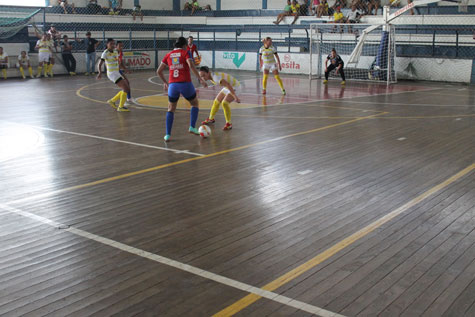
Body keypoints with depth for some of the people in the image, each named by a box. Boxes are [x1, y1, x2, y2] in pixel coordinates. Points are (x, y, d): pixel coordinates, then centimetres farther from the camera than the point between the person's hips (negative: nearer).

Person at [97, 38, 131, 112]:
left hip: (117, 73, 8)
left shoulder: (115, 51, 10)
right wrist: (100, 72, -37)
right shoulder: (105, 53, -13)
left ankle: (112, 101, 21)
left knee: (126, 89, 9)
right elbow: (100, 64, -20)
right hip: (112, 74, -8)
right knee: (126, 88, -17)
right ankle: (121, 107, -9)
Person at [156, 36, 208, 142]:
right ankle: (192, 127, 10)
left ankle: (167, 135, 7)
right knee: (195, 104, 22)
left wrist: (165, 82, 29)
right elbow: (191, 66, -15)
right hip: (185, 84, -3)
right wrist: (201, 79, -13)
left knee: (171, 109, 16)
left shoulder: (168, 55, 13)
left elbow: (159, 71, 15)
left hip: (172, 85, 3)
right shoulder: (185, 53, 2)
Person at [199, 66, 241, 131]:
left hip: (235, 87, -9)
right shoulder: (211, 76, -4)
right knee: (216, 101, 13)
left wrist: (235, 97, -42)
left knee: (224, 103, -25)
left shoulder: (215, 77, -33)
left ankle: (229, 124, -11)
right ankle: (211, 119, 35)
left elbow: (228, 85, -40)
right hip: (228, 87, 9)